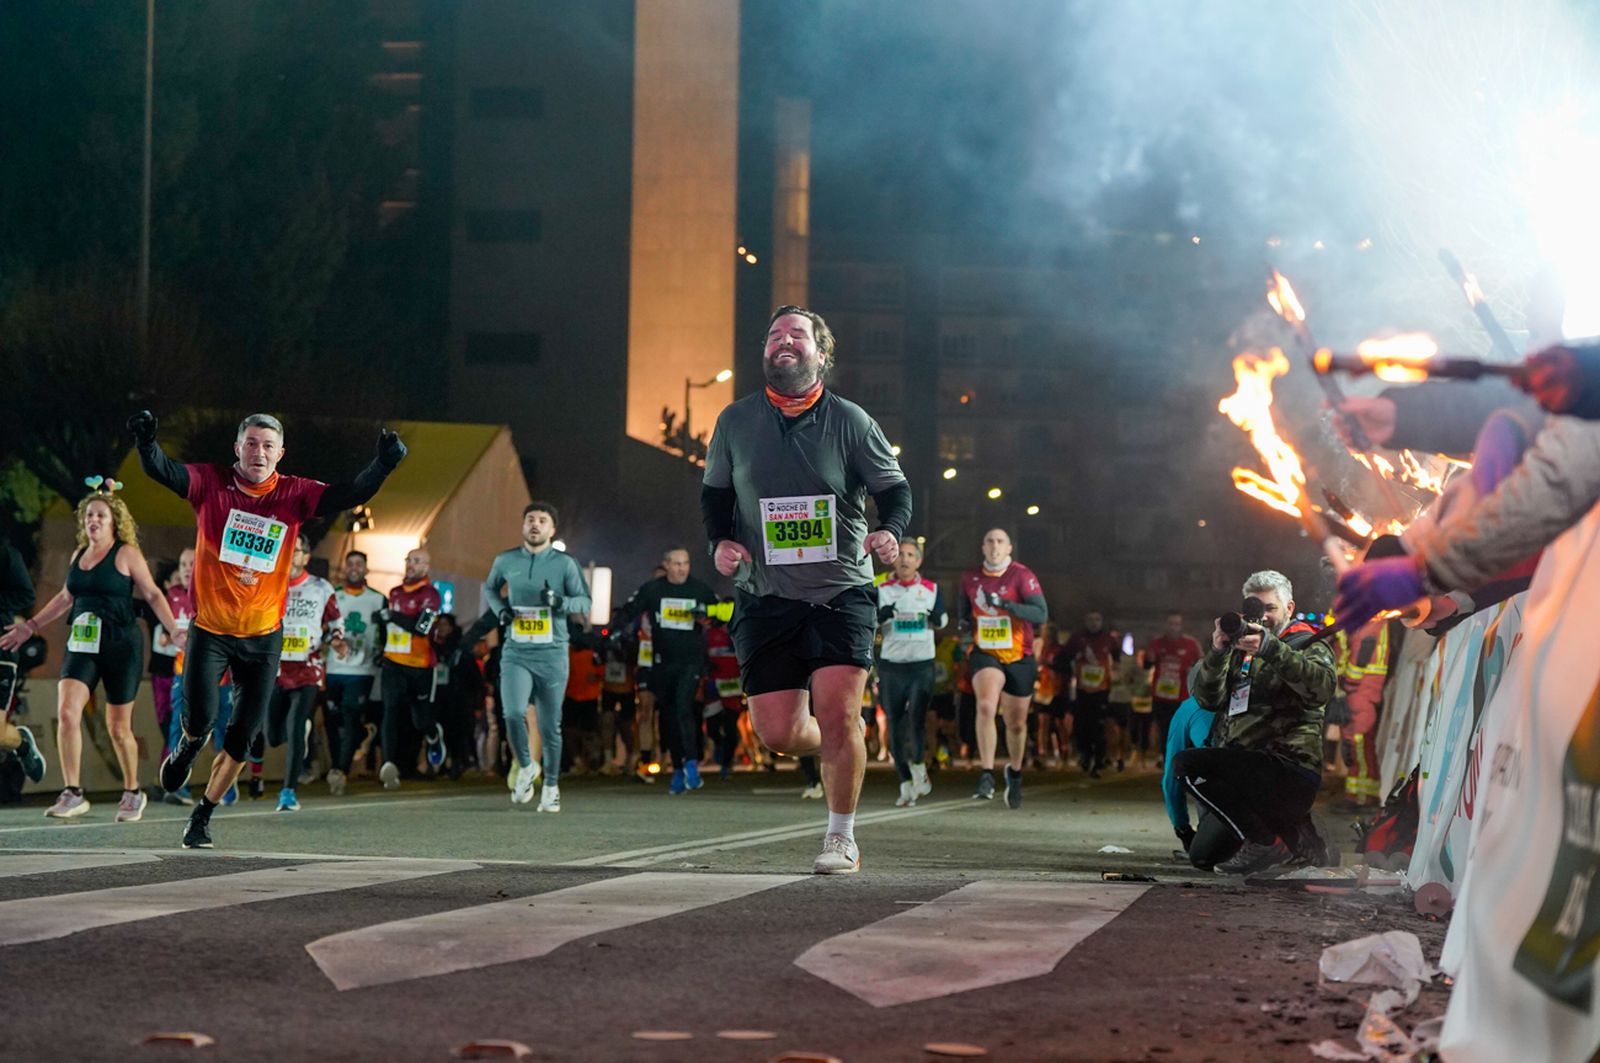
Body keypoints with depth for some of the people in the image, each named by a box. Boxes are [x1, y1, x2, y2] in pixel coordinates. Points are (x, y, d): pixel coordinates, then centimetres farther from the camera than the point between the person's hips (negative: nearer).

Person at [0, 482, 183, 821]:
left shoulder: (126, 554, -4)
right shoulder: (79, 554, 13)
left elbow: (152, 594, -3)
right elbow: (66, 598, 26)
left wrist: (174, 630, -14)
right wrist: (30, 626, 29)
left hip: (121, 646, -4)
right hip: (82, 645, 5)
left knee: (118, 728, 3)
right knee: (66, 712, -16)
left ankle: (132, 793, 24)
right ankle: (72, 794, -12)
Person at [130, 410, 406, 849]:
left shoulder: (294, 495, -6)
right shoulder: (211, 483, -8)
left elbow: (350, 495, -14)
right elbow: (162, 471, -21)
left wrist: (383, 463, -32)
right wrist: (147, 441, -43)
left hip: (263, 636, 2)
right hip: (210, 629, -1)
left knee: (243, 737, 4)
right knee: (199, 718, -11)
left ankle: (202, 816, 24)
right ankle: (188, 747, 29)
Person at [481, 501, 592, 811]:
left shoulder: (564, 563, 1)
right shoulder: (506, 561, 7)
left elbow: (585, 603, 3)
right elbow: (489, 588, 26)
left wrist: (560, 602, -17)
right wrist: (500, 609, 6)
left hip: (552, 654, -1)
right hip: (516, 653, 1)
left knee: (550, 725, 3)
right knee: (513, 713, -19)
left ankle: (551, 786, 20)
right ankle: (526, 767, 7)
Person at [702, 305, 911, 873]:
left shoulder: (849, 420, -1)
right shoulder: (735, 421, 4)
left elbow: (895, 488, 5)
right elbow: (714, 494, 17)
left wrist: (890, 532, -16)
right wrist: (720, 540, -2)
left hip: (842, 592, -2)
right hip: (765, 595, 2)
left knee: (837, 712, -15)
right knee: (777, 731, -3)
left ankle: (841, 838, 3)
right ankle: (836, 753, 34)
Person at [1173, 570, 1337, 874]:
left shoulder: (1309, 645, 5)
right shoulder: (1240, 649, 21)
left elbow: (1322, 686, -20)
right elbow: (1207, 699, 8)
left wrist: (1270, 648, -29)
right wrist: (1217, 653, -10)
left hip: (1288, 767, -8)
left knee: (1187, 763, -26)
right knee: (1203, 855, 9)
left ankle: (1268, 839, -15)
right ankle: (1291, 834, 18)